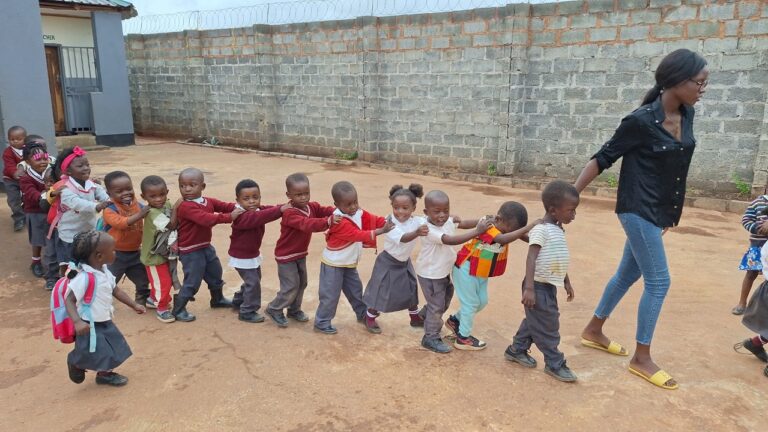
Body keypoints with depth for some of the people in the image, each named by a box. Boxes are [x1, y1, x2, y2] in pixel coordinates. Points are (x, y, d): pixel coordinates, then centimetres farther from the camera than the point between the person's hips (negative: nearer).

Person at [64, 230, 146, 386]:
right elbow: (69, 300, -26)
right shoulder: (84, 277, -28)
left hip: (104, 322, 9)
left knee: (113, 348, 16)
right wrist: (77, 322, -37)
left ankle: (105, 374, 37)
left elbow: (115, 290, 13)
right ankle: (76, 363, 33)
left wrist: (134, 305, 14)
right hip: (91, 325, -8)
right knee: (93, 355, 1)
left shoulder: (104, 271, 1)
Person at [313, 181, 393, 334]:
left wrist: (389, 222, -25)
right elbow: (358, 235, -35)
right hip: (333, 264, -8)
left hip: (349, 263, 8)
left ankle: (363, 313, 40)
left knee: (355, 289, 22)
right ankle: (322, 323, 15)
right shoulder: (340, 222, -31)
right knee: (331, 295, 0)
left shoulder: (358, 213, -5)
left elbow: (373, 220, -6)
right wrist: (381, 231, -39)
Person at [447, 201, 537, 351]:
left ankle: (455, 320, 37)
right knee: (471, 302, 1)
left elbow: (526, 236, -12)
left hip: (481, 273, 9)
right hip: (466, 269, -9)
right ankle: (463, 338, 18)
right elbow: (503, 240, -49)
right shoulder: (486, 226, -31)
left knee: (482, 301, 17)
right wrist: (530, 226, -53)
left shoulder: (506, 226, -5)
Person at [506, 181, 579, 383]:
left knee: (534, 321, 20)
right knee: (548, 326, 3)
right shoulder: (541, 230, -19)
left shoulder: (559, 230, 10)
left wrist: (566, 282, 25)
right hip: (539, 286, -9)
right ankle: (555, 364, 17)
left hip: (550, 286, 9)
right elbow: (531, 259, -24)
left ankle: (516, 350, 36)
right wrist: (529, 288, -29)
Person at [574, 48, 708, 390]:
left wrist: (669, 212, 19)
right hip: (638, 210, -8)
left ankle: (594, 331, 34)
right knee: (658, 281, -4)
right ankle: (641, 359, 12)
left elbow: (675, 165, 14)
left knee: (629, 273, 16)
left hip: (659, 211, 8)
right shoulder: (641, 121, -19)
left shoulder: (686, 115, 4)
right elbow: (603, 159, -13)